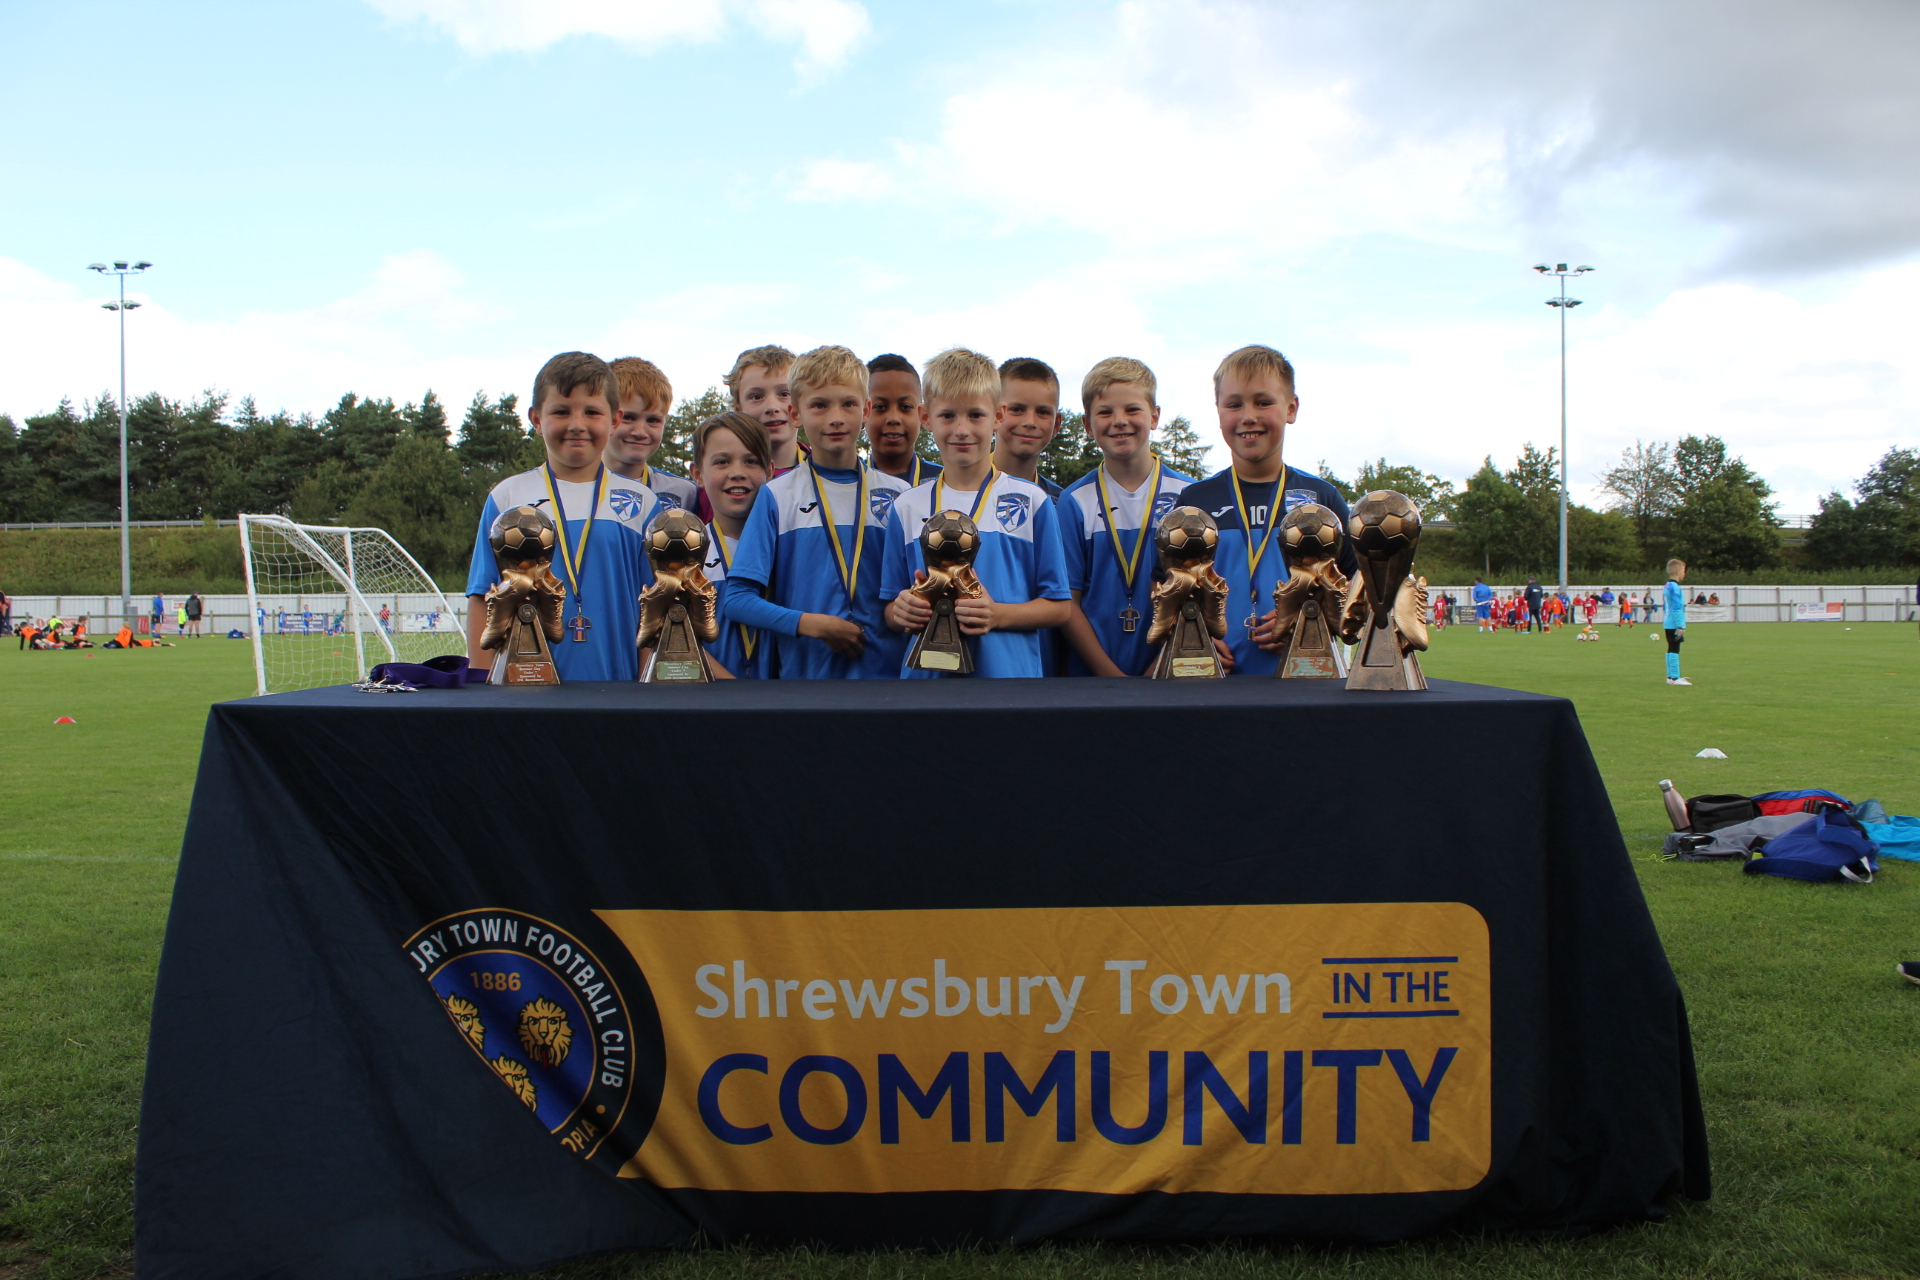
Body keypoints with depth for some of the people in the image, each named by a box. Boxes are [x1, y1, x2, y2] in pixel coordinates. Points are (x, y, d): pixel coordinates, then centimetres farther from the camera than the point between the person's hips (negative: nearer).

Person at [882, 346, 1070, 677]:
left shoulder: (1031, 502, 1)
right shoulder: (907, 507, 8)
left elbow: (1061, 607, 1)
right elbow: (891, 610, 11)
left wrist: (997, 615, -15)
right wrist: (902, 612, -11)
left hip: (1010, 678, -2)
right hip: (926, 677, 2)